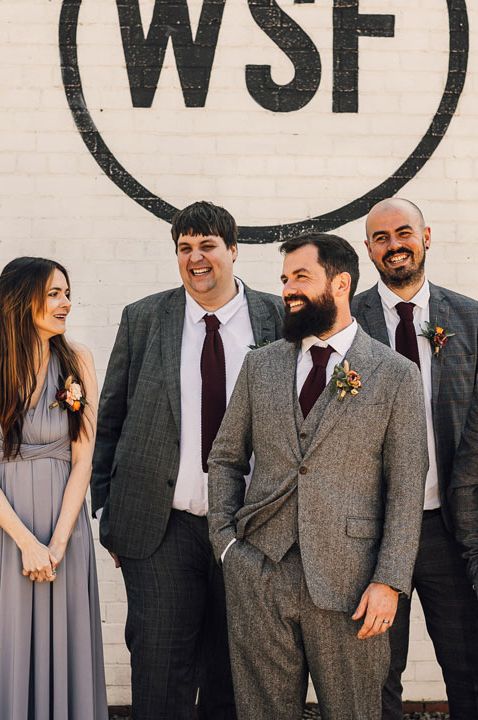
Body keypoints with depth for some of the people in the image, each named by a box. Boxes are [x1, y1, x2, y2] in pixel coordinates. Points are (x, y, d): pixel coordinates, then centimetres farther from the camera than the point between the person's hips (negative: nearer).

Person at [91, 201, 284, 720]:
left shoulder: (278, 318, 2)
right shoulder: (143, 319, 4)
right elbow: (110, 418, 8)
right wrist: (105, 506, 5)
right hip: (161, 524, 0)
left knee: (233, 677, 14)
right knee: (160, 676, 3)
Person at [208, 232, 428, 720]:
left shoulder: (395, 375, -1)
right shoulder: (260, 365, 9)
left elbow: (405, 490, -3)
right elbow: (224, 460, 15)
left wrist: (388, 582, -9)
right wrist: (225, 541, 3)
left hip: (347, 580, -2)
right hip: (258, 573, 3)